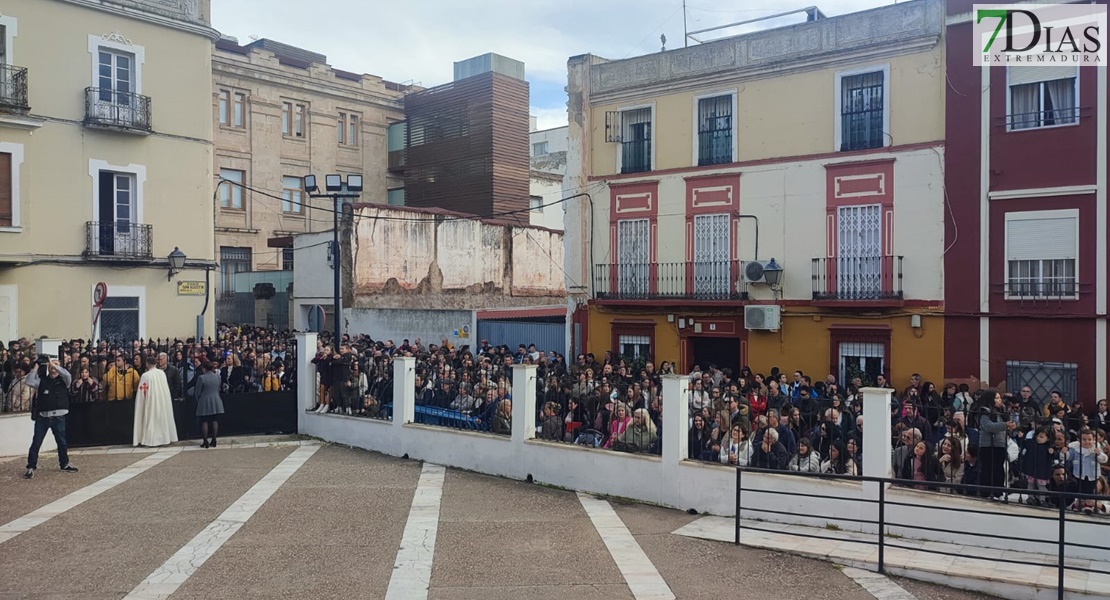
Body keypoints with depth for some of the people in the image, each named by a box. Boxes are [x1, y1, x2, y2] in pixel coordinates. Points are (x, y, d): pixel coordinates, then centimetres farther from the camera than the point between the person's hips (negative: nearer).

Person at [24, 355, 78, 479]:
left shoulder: (63, 380, 3)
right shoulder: (41, 380, 6)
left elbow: (67, 374, -18)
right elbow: (29, 381, -10)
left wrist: (54, 364, -18)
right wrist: (36, 367, -12)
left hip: (58, 417, 0)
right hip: (42, 417, 0)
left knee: (62, 441, 12)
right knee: (36, 443, 0)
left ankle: (64, 464, 28)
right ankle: (31, 468, 7)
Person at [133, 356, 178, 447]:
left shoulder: (145, 375, -13)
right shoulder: (162, 373, 0)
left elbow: (142, 391, -8)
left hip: (151, 400, -4)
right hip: (163, 400, 5)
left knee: (151, 419, 1)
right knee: (162, 418, 13)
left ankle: (151, 440, 0)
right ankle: (164, 438, 19)